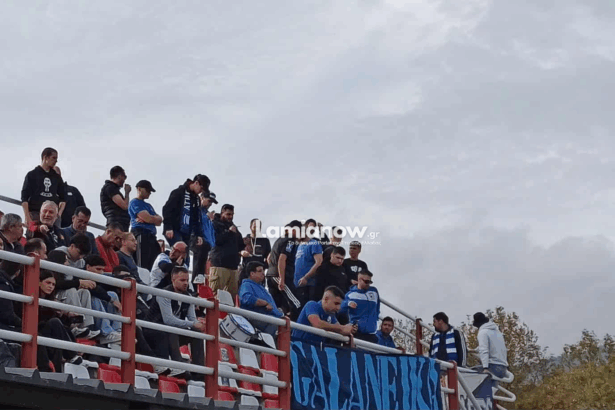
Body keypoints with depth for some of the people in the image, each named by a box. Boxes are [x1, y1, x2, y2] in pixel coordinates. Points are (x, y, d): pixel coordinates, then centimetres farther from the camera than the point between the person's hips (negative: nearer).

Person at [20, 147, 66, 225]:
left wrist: (58, 215, 3)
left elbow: (63, 198, 20)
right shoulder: (32, 175, 7)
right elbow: (24, 198, 1)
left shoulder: (57, 177, 19)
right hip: (35, 215, -3)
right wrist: (27, 218, -10)